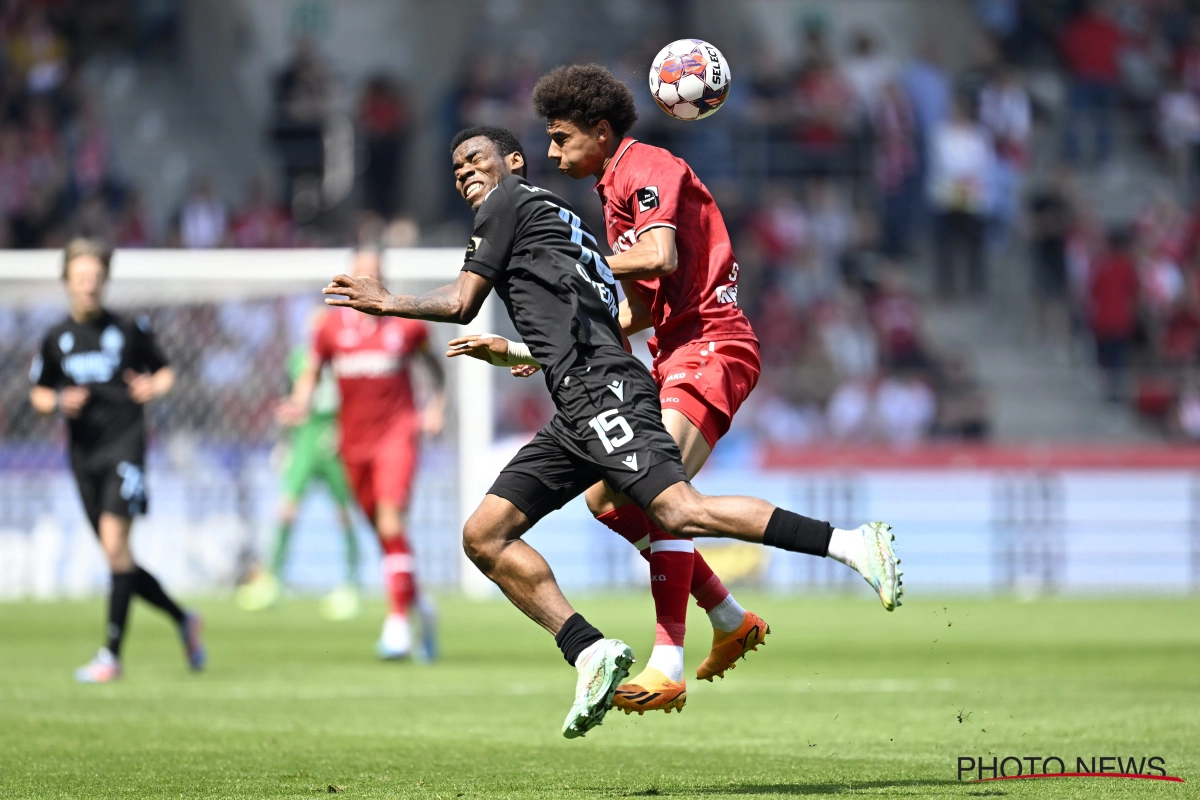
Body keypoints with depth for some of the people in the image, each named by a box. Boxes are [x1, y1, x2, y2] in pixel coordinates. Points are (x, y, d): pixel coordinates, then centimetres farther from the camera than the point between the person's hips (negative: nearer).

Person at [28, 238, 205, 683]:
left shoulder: (129, 329, 1)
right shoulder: (56, 339, 8)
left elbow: (165, 371, 12)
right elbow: (38, 394, 16)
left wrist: (155, 388, -10)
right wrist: (59, 403, -5)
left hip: (125, 445, -4)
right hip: (83, 455, 4)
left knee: (115, 542, -17)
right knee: (118, 559, 6)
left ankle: (112, 652, -14)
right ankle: (182, 619, 27)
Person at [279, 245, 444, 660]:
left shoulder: (407, 325, 0)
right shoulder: (332, 327, 3)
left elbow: (434, 366, 16)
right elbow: (311, 374, 13)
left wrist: (436, 408, 2)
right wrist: (301, 404, -7)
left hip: (396, 434, -3)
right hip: (354, 441, 3)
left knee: (391, 523, -19)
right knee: (384, 535, 8)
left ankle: (398, 621, -17)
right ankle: (419, 604, 30)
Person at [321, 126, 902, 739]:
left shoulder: (510, 199, 8)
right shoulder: (557, 221, 32)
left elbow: (463, 303, 7)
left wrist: (388, 303, 18)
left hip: (600, 391, -10)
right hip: (576, 414, 10)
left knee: (682, 513, -25)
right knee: (484, 537, 4)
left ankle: (849, 543, -28)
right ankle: (590, 652, -7)